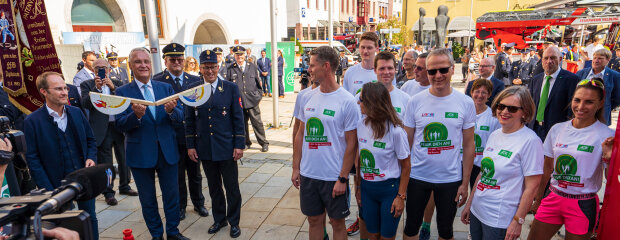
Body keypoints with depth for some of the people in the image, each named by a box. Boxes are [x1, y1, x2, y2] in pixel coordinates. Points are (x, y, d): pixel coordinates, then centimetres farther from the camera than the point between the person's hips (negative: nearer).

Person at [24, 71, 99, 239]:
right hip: (57, 184, -3)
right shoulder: (32, 121, -8)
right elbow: (32, 159, -7)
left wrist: (91, 158, -5)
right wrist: (49, 191, -12)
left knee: (90, 219, 14)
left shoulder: (76, 112, 4)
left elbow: (91, 140, 15)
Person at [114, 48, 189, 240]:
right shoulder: (122, 92, -4)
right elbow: (120, 125, -11)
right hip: (140, 154, -2)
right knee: (148, 199, 13)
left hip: (167, 151, 2)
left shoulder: (166, 88, 3)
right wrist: (136, 115, -30)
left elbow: (179, 119, -2)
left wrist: (171, 111, -24)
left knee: (171, 194, 12)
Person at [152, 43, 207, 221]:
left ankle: (198, 203, 35)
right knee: (177, 176, 12)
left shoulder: (195, 80, 5)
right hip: (173, 138, -3)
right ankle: (180, 207, 31)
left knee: (195, 174, 17)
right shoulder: (157, 82, -5)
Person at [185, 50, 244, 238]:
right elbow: (189, 120, 8)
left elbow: (238, 118, -3)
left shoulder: (231, 88, -3)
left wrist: (239, 145, -7)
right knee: (214, 187, 15)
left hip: (227, 148, -2)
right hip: (205, 149, 2)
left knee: (232, 187, 7)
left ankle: (234, 222, 25)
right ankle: (219, 219, 33)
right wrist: (190, 145, 4)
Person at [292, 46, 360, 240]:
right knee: (314, 220, 18)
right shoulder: (308, 97, 4)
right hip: (307, 174, 5)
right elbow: (301, 134, 11)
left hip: (334, 177, -4)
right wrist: (296, 168, 8)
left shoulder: (347, 101, -12)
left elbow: (351, 143, -11)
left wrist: (342, 179, -13)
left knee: (337, 222, 12)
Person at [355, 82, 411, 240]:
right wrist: (358, 187, 9)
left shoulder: (395, 131, -18)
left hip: (389, 189, -4)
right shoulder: (361, 125, -3)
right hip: (366, 188, 5)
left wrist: (401, 196, -11)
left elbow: (406, 166, -11)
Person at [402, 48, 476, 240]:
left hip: (450, 179, 1)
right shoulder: (415, 101, -5)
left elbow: (469, 145, 1)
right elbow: (407, 142, 1)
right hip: (417, 176, 0)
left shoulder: (466, 103, -4)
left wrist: (465, 183, 0)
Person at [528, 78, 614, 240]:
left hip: (583, 205, -3)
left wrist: (608, 158, -25)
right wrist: (538, 200, 13)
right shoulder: (557, 129, 2)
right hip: (553, 198, 3)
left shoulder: (606, 136, -8)